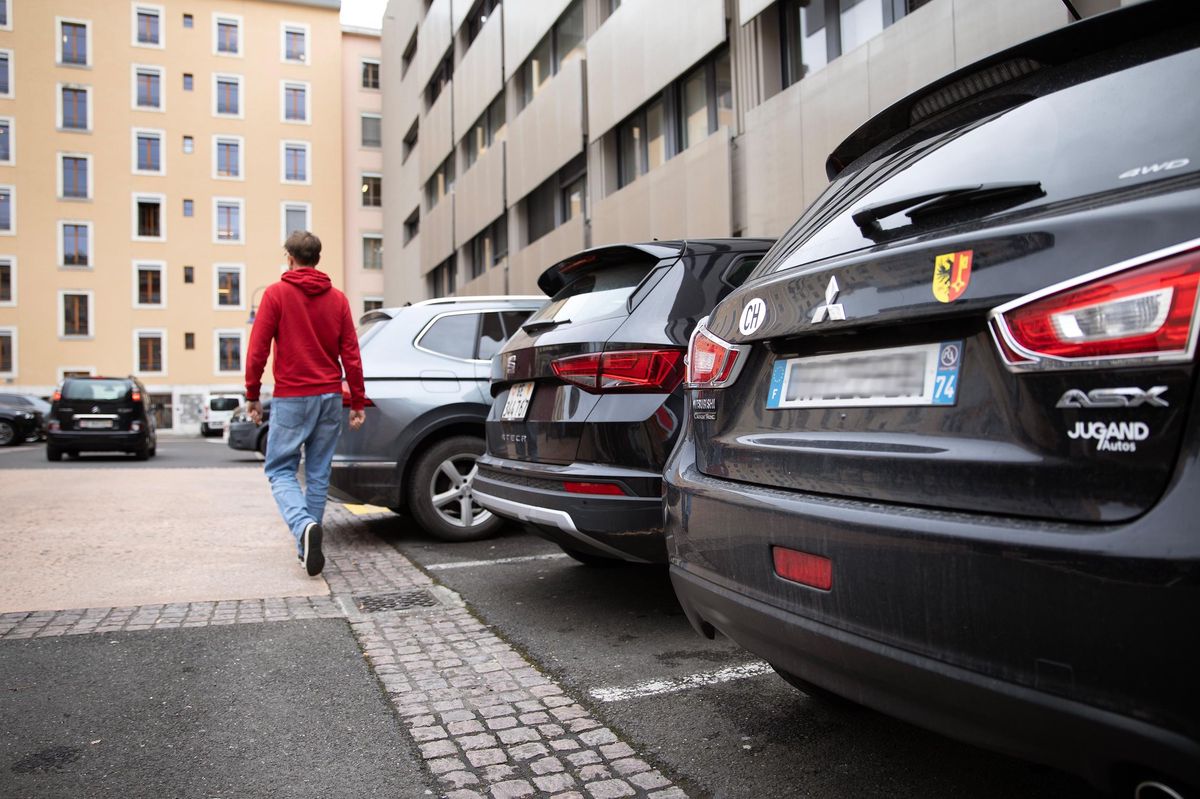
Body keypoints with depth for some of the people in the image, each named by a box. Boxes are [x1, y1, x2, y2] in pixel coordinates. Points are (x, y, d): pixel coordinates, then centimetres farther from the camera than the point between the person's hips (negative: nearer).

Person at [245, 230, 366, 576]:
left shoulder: (276, 294, -3)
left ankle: (304, 527, -20)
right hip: (330, 397, 4)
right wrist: (357, 402, 7)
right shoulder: (337, 299, 6)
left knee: (281, 471, 5)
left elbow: (258, 350, -6)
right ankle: (308, 547, 16)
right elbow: (351, 355, 3)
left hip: (291, 398, -3)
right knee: (319, 474, 10)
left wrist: (252, 396, 3)